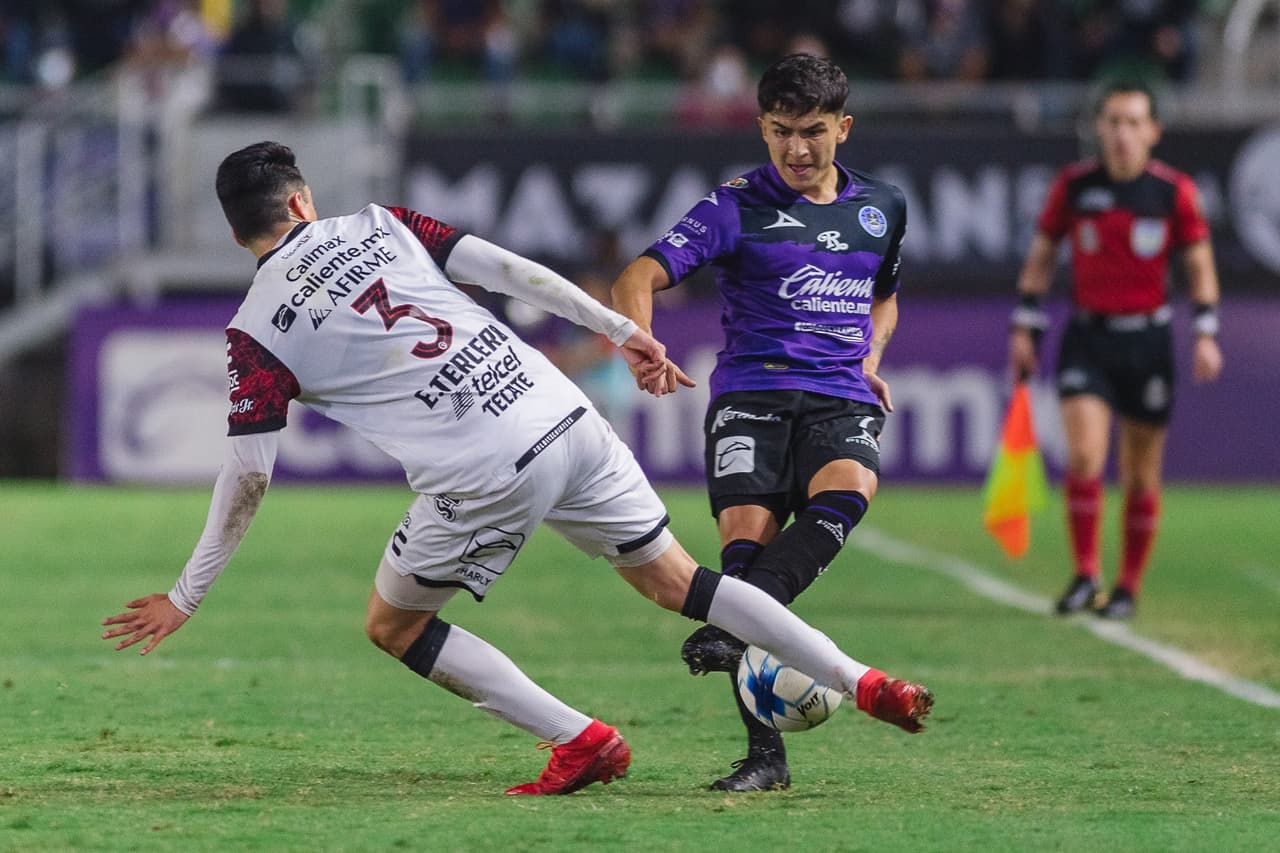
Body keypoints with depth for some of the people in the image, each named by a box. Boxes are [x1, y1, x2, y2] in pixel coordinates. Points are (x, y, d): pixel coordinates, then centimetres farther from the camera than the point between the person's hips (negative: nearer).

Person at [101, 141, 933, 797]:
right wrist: (622, 330, 12)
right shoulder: (379, 223, 14)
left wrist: (186, 597, 10)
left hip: (481, 477, -5)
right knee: (673, 579, 18)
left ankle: (581, 740, 6)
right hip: (566, 418, 5)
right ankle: (865, 684, 13)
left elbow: (248, 478, 2)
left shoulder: (258, 330, 4)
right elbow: (508, 269, 8)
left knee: (393, 624, 16)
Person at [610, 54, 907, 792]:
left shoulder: (883, 206, 16)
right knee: (747, 535, -21)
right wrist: (642, 349, -27)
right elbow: (641, 277, -7)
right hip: (752, 393, -2)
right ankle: (765, 754, -17)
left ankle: (733, 629, -45)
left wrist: (872, 356, 14)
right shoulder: (737, 207, 3)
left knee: (845, 490, -33)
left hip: (842, 399, 2)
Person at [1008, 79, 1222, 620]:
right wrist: (1024, 328, 4)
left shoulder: (1174, 190, -4)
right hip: (1087, 337, 0)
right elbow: (1041, 256, 8)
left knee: (1141, 475, 6)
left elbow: (1199, 265, 5)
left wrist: (1205, 334, -4)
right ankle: (1085, 575, -6)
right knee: (1084, 454, -17)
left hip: (1148, 339, 0)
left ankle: (1129, 586, 19)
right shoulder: (1073, 185, -2)